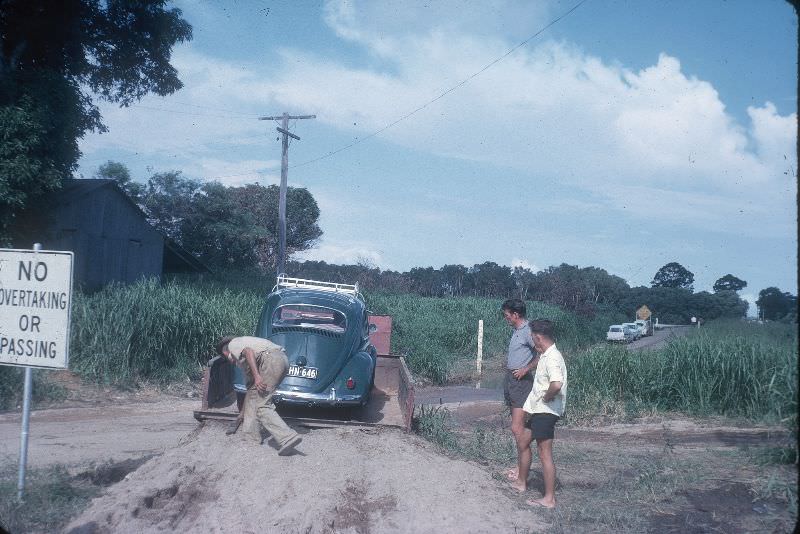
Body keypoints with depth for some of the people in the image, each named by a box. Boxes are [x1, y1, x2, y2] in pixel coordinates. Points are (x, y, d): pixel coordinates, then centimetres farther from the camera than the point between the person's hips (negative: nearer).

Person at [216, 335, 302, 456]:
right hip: (282, 359, 9)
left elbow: (249, 352, -11)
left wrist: (257, 376, -18)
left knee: (262, 406, -10)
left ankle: (288, 438, -21)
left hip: (272, 359, -9)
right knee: (252, 394, 22)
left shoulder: (233, 344, 14)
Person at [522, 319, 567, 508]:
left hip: (545, 411, -10)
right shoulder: (546, 355, 11)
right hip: (539, 410, 10)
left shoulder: (552, 358, -22)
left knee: (545, 454, -4)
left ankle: (549, 499, 1)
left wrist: (546, 397, -22)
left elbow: (556, 384, -39)